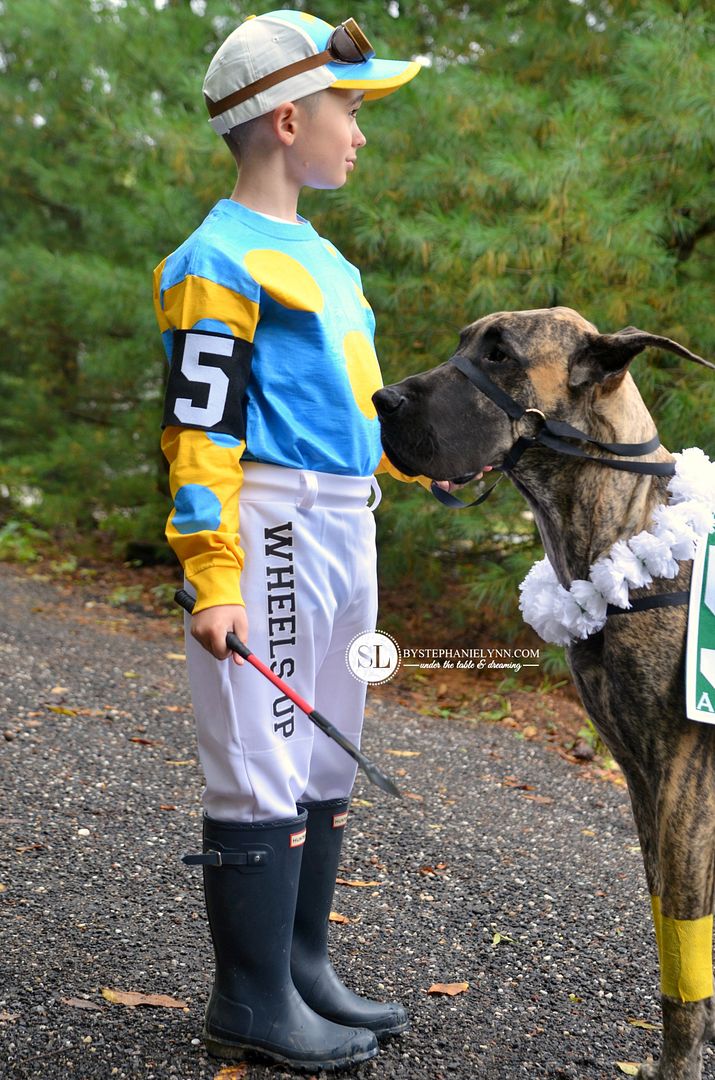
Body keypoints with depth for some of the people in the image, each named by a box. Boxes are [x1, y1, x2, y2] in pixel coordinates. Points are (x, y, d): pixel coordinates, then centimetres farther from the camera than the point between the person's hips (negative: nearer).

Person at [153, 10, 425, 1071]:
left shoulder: (321, 256, 18)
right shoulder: (221, 261, -11)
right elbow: (199, 429, -16)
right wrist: (213, 579, -19)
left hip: (344, 535, 10)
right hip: (271, 536, -10)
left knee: (325, 764, 15)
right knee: (262, 772, -2)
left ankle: (302, 966, 29)